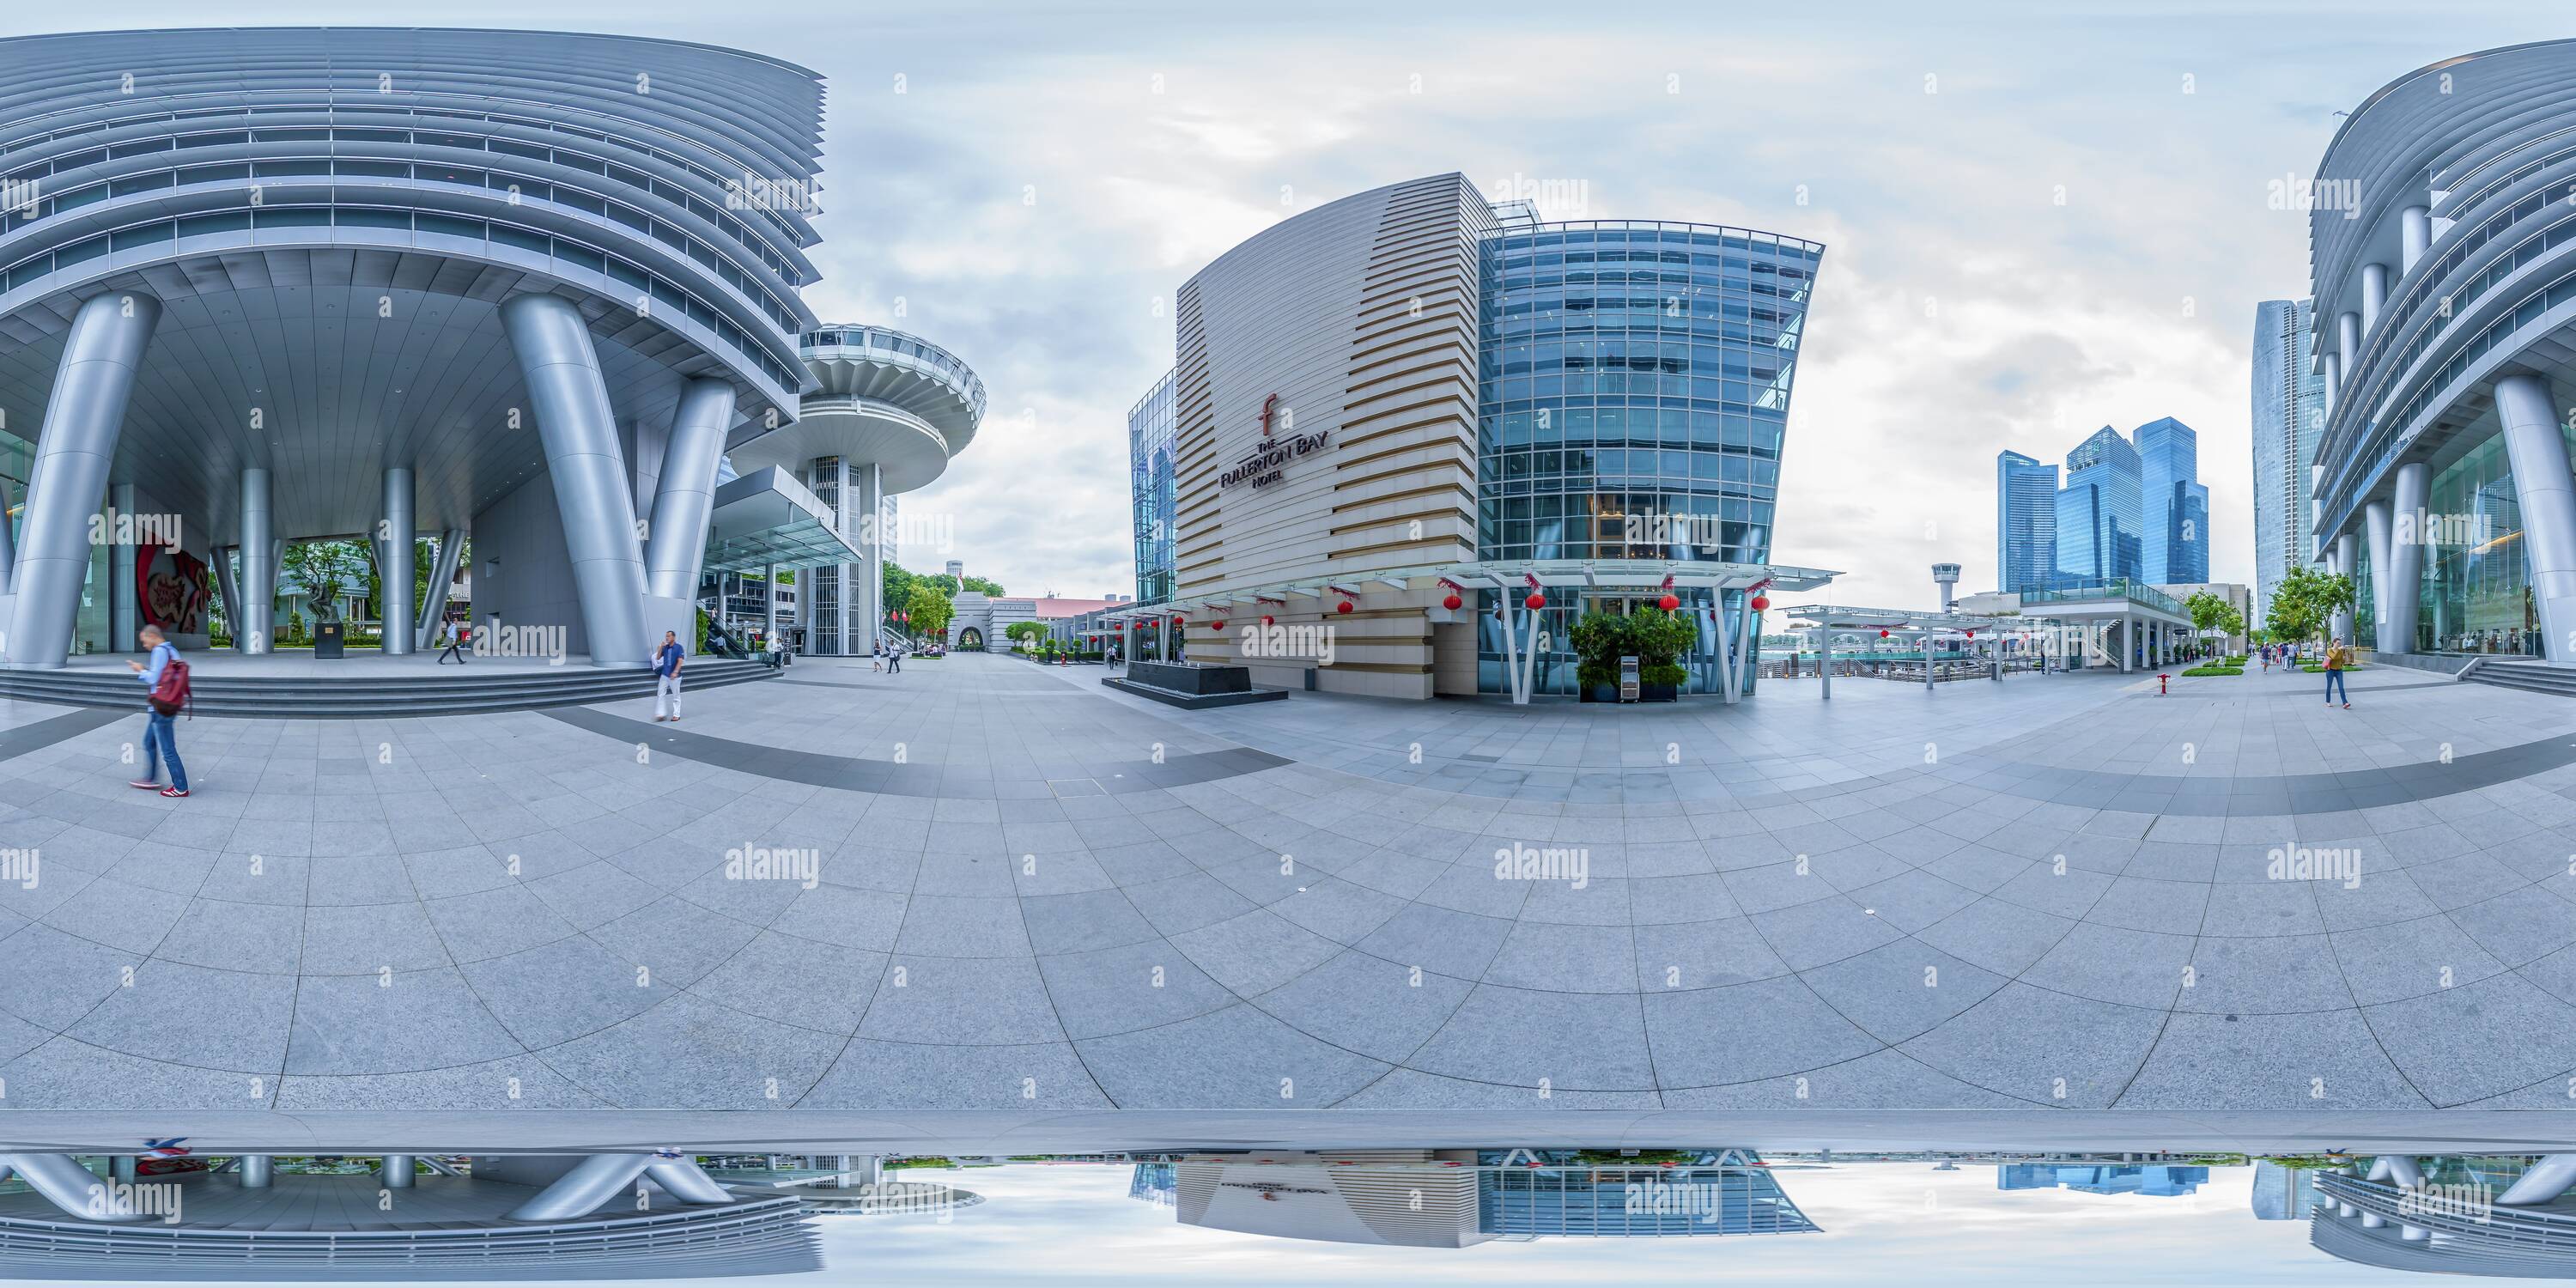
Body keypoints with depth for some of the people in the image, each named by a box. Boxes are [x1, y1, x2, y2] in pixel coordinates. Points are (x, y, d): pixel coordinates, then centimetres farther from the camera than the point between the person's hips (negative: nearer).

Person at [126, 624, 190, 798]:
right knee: (149, 743, 22)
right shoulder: (172, 650, 12)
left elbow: (153, 679, -19)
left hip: (160, 708, -10)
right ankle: (150, 779, 29)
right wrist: (145, 668, 11)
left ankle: (181, 787, 1)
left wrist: (141, 670, -3)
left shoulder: (160, 651, -16)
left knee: (167, 750, -3)